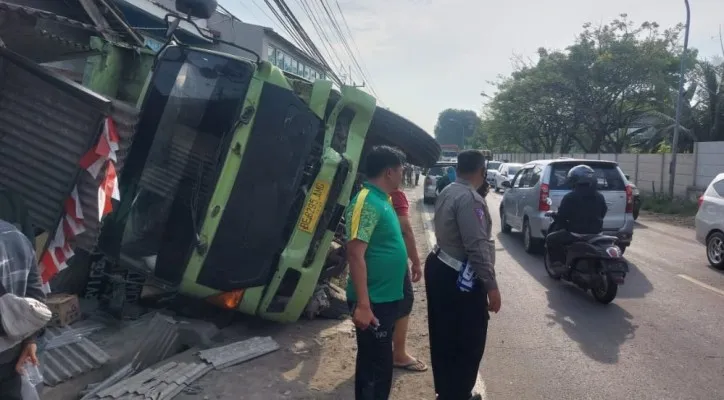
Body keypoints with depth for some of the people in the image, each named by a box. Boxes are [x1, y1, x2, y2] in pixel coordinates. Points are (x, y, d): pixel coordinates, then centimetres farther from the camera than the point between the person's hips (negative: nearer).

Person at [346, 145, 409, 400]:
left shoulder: (382, 200, 11)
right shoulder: (367, 202, -19)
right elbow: (355, 255, -25)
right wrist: (363, 305, -28)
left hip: (387, 298, 9)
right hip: (374, 301, -9)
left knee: (380, 362, 21)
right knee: (374, 366, 3)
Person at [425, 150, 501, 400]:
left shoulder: (447, 193, 12)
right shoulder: (470, 198, -20)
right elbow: (477, 246, -25)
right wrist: (491, 285, -21)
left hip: (441, 268, 10)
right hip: (460, 278, -10)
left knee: (444, 337, 19)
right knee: (468, 341, 3)